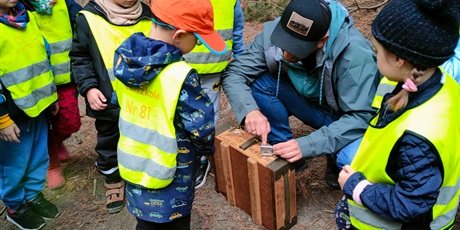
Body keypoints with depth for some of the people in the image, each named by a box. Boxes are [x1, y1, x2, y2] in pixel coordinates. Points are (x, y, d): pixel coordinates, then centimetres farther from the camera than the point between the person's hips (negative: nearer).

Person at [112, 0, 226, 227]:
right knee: (174, 223, 17)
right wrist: (207, 148, 5)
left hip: (133, 166, 6)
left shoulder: (125, 57, -8)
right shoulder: (180, 77, -29)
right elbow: (201, 128, -18)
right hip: (169, 179, -6)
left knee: (145, 221, 25)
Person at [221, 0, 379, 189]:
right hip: (309, 103, 4)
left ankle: (337, 157, 2)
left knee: (353, 159, -35)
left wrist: (307, 145, -41)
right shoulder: (273, 32, -22)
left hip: (348, 119, -3)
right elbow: (233, 73, -18)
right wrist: (249, 109, -38)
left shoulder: (355, 52, -33)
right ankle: (285, 153, -5)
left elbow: (362, 116, -30)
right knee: (258, 82, -22)